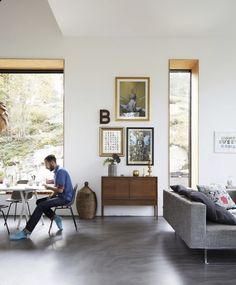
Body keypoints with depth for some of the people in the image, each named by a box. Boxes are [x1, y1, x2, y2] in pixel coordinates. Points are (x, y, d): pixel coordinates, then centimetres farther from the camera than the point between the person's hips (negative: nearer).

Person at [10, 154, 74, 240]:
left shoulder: (61, 171, -18)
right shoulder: (57, 171, 14)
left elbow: (60, 190, -24)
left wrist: (48, 187, -9)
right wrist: (50, 197, 2)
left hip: (65, 198, -10)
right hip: (61, 196, 10)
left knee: (41, 206, -21)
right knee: (39, 201, 8)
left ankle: (26, 232, -19)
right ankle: (55, 218, 5)